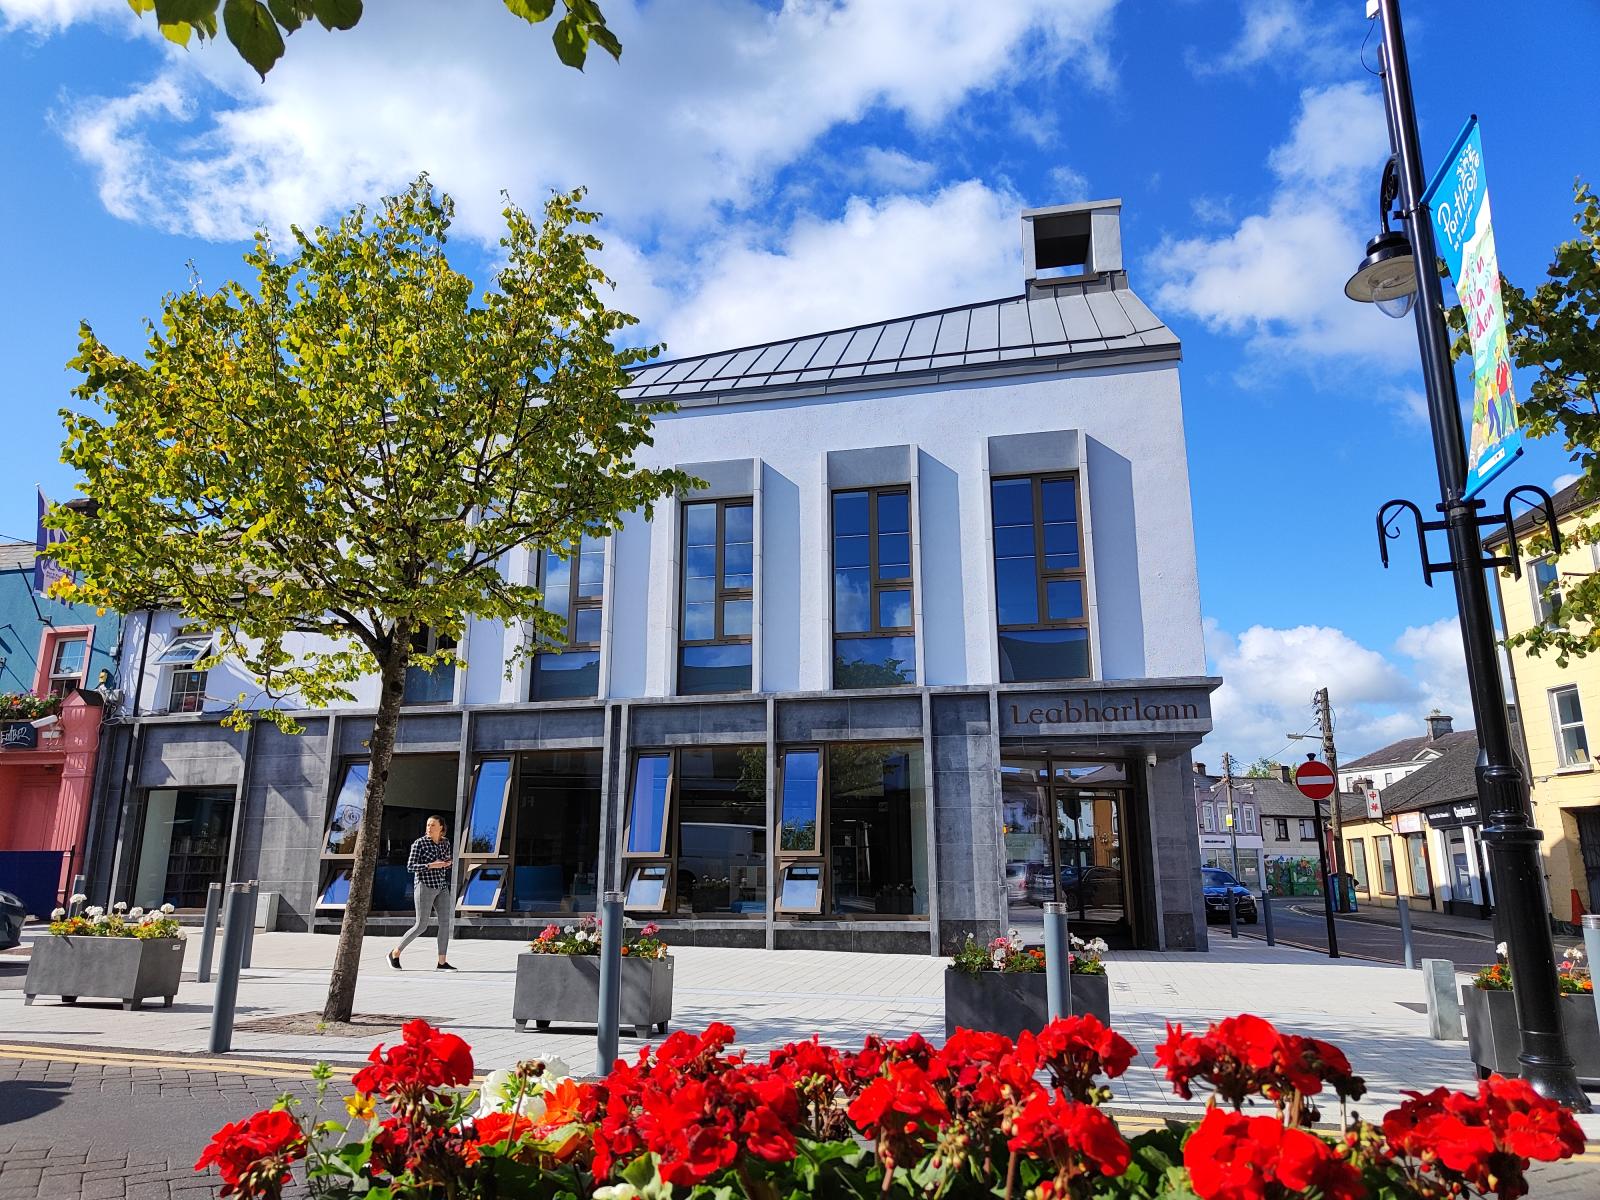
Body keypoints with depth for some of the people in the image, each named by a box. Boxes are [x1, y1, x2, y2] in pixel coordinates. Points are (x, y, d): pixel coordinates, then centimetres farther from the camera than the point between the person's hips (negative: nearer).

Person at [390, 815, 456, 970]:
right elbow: (410, 867, -13)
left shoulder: (445, 842, 9)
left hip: (441, 888, 5)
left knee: (445, 922, -5)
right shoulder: (419, 843, -8)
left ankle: (442, 963, -1)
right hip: (424, 887, -5)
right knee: (421, 926, -5)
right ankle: (395, 953, 15)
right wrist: (431, 865, -22)